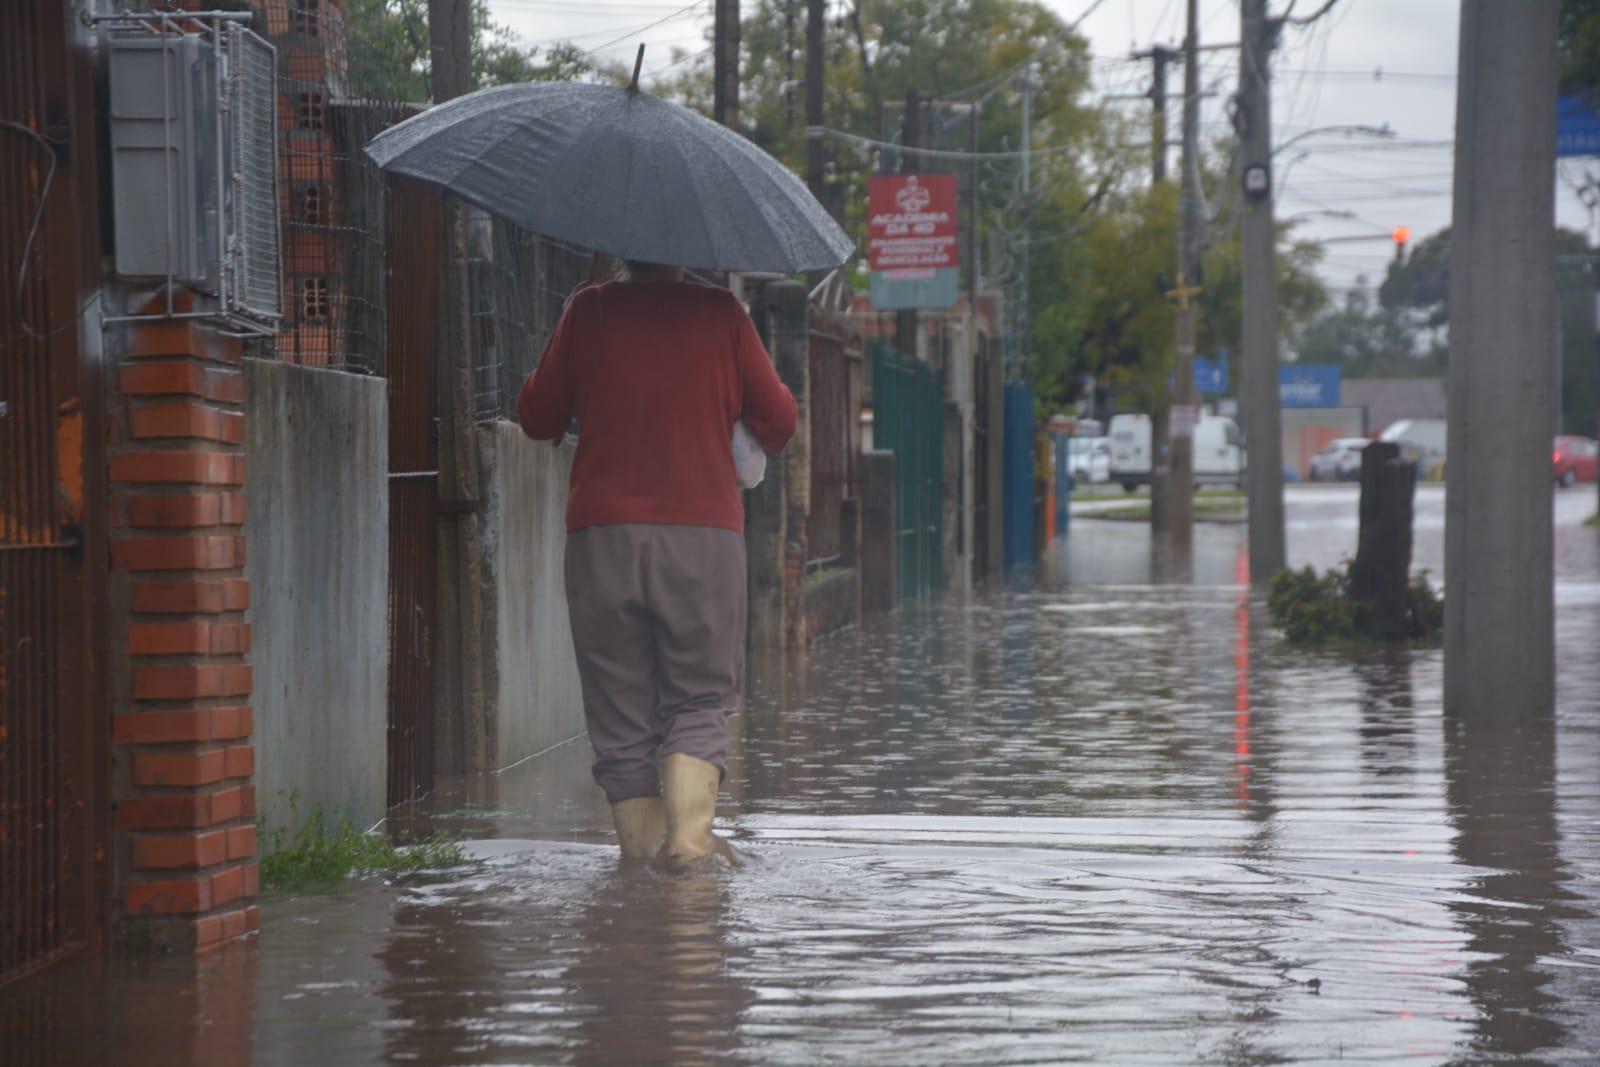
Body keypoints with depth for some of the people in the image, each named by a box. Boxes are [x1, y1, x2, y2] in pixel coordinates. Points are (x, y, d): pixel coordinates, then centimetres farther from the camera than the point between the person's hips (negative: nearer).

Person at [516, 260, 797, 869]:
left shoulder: (588, 311, 3)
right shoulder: (720, 312, 3)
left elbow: (536, 418, 10)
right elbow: (779, 419, 7)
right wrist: (764, 443, 29)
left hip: (602, 535, 1)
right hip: (703, 533, -1)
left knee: (620, 709, 8)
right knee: (699, 698, 6)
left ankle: (639, 842, 6)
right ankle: (689, 831, -12)